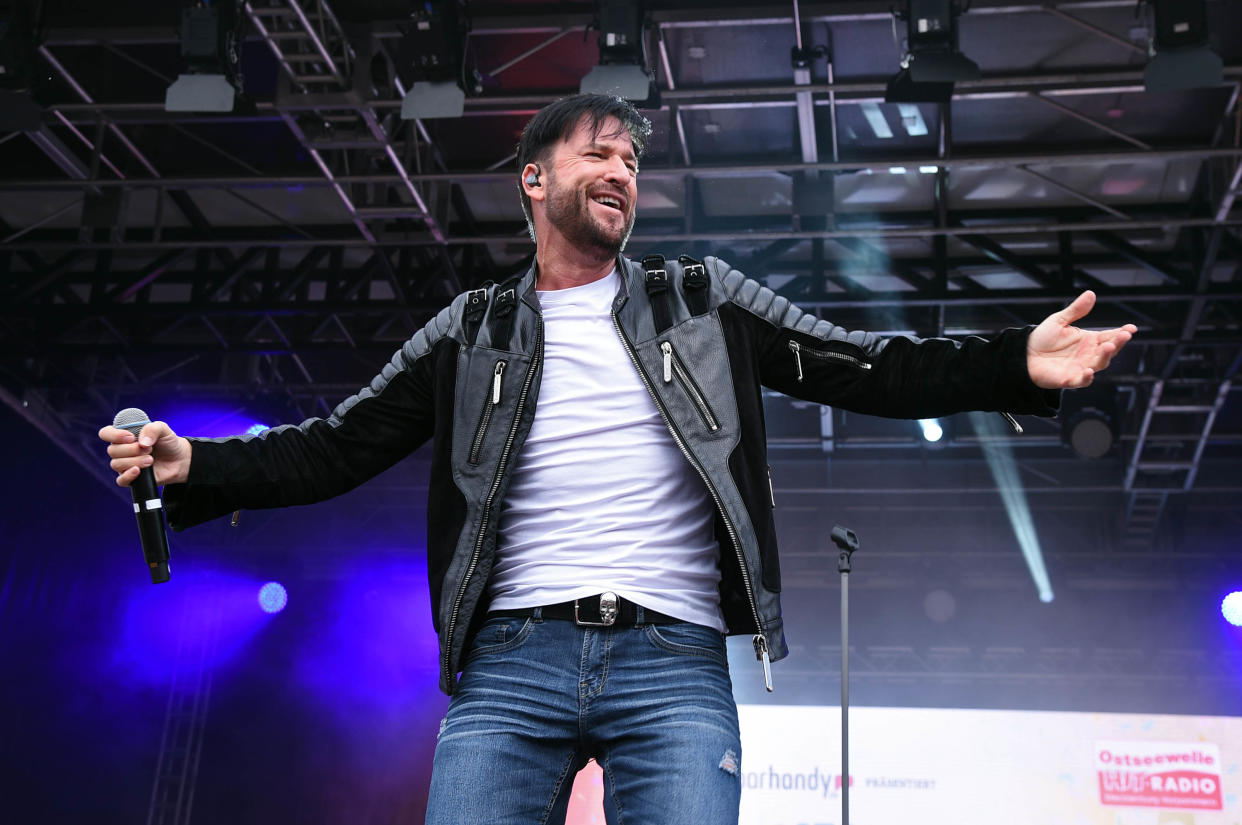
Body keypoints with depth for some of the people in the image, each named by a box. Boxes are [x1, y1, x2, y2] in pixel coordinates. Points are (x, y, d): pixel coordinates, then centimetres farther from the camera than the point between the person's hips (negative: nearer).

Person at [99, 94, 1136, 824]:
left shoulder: (704, 301, 14)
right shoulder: (471, 332, 15)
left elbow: (867, 370, 9)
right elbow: (341, 447, 13)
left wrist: (1015, 365, -5)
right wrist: (196, 466, 0)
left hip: (673, 663, 0)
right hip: (512, 660, 1)